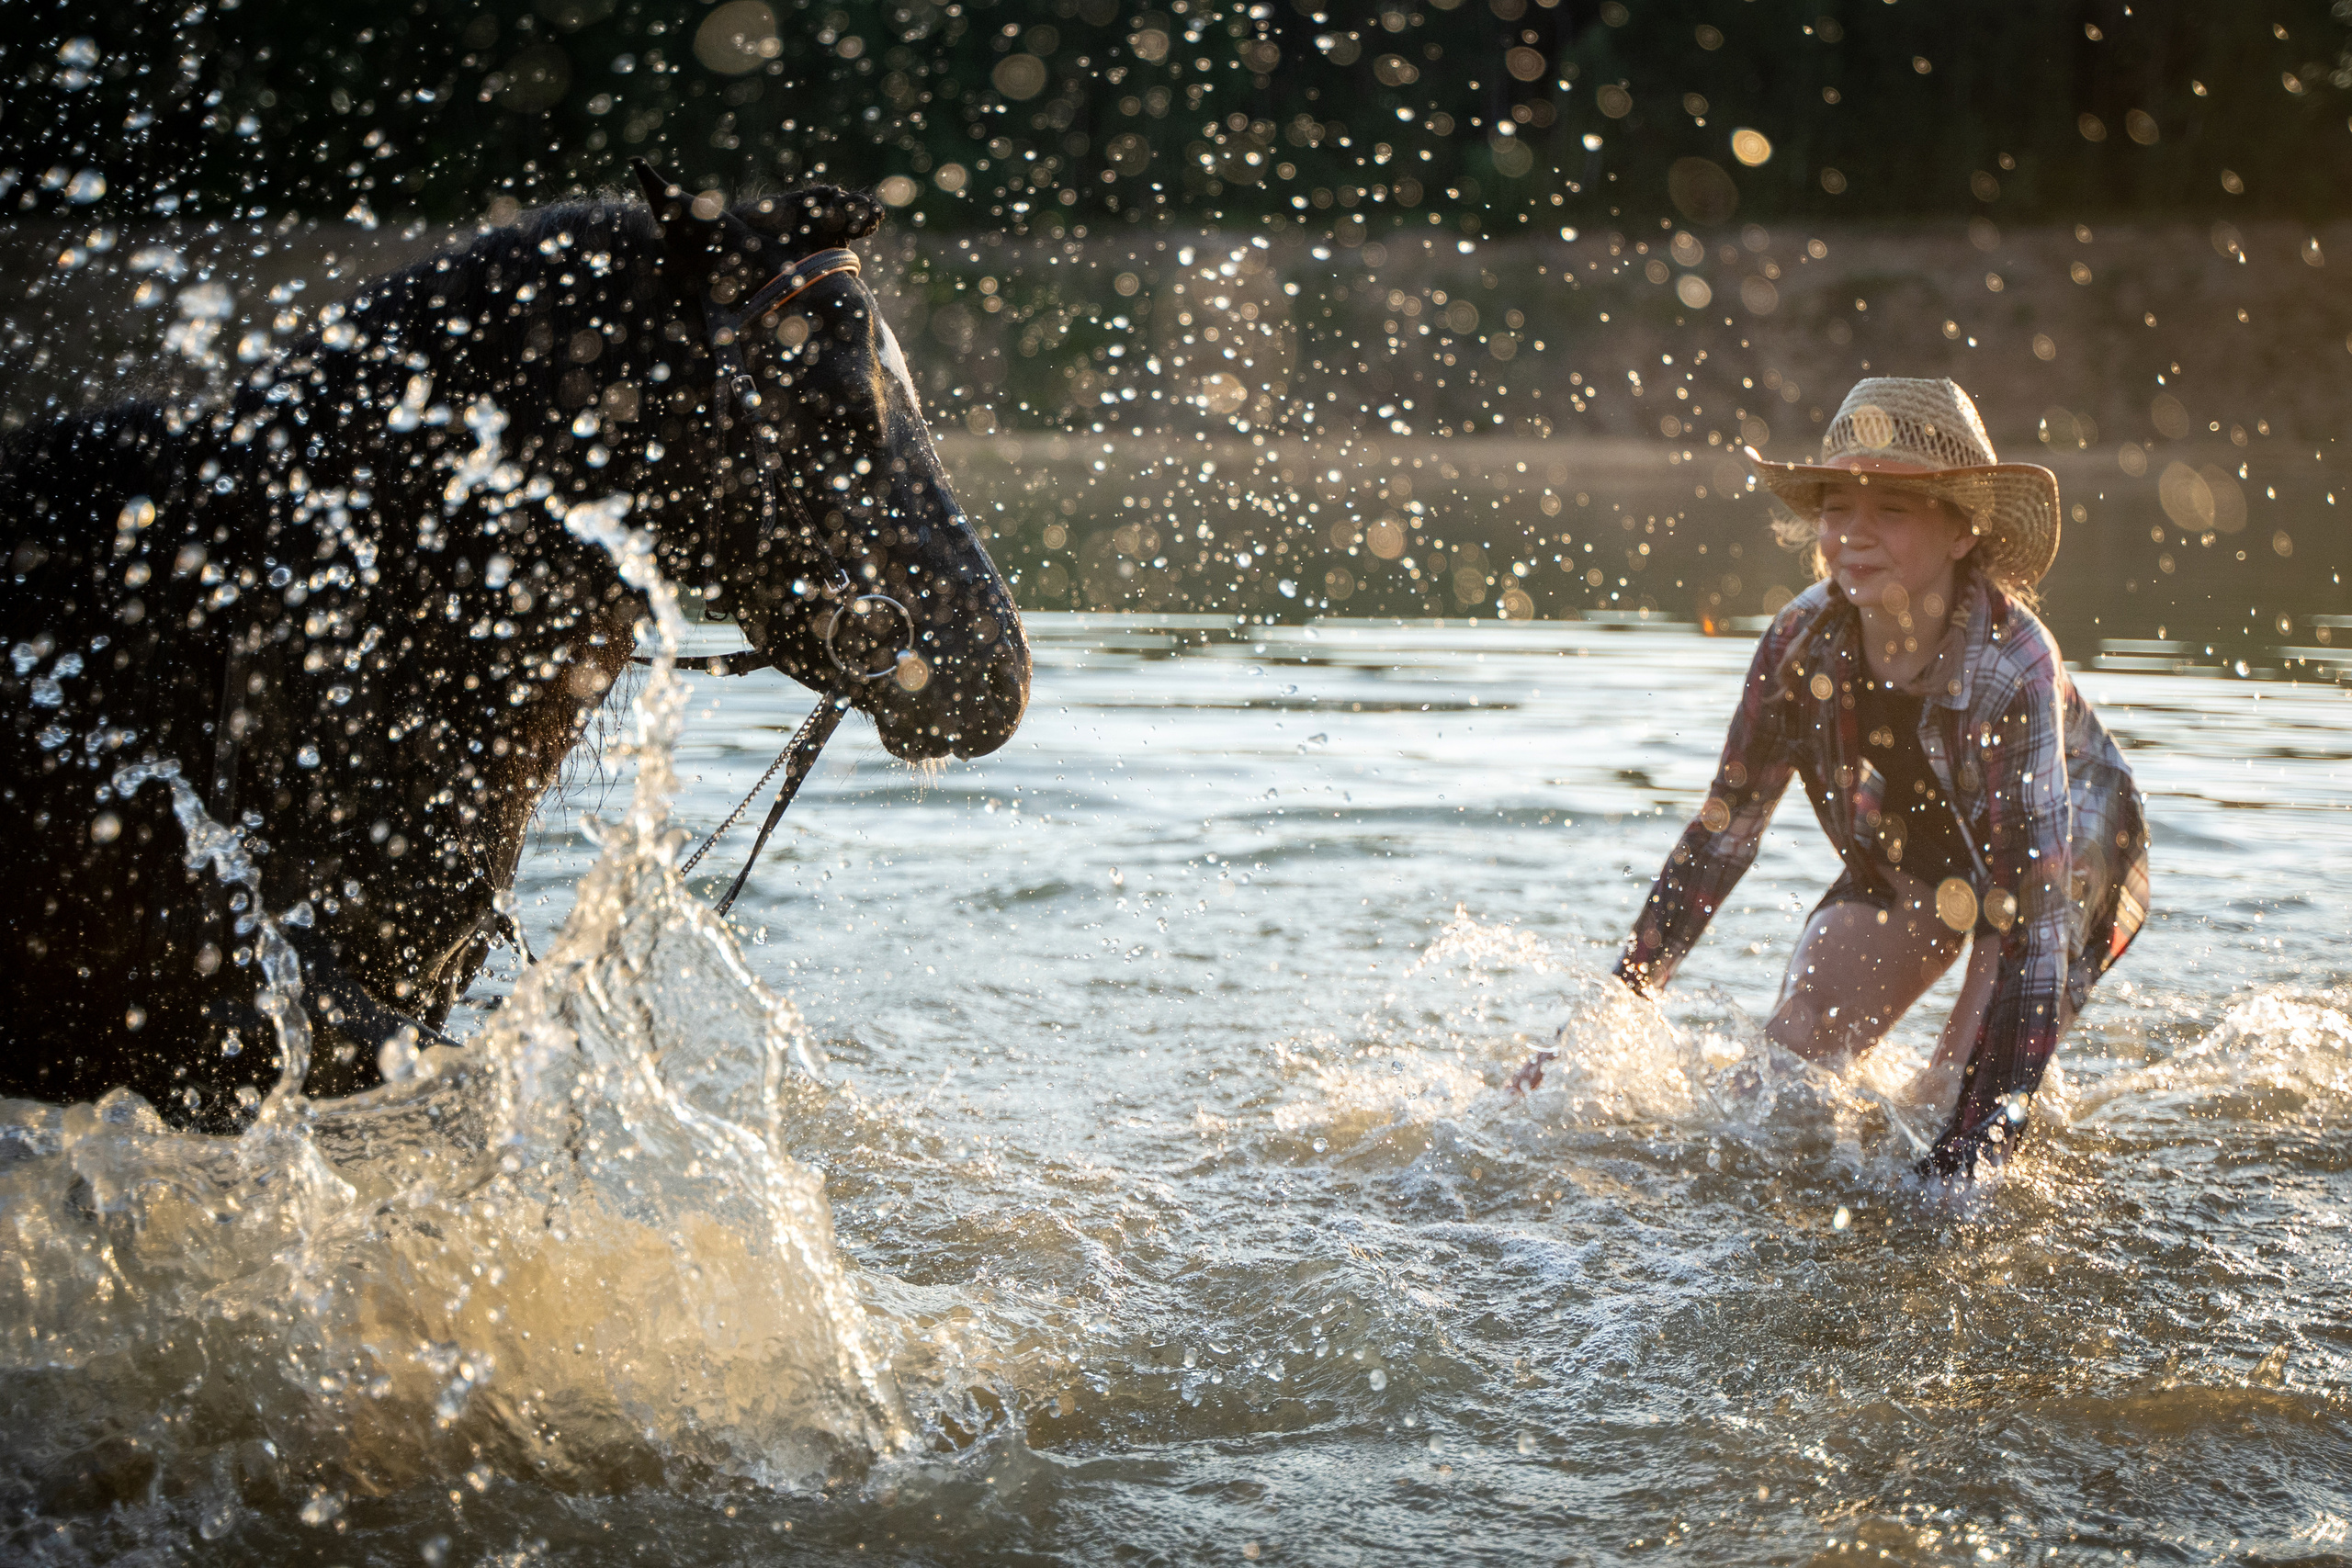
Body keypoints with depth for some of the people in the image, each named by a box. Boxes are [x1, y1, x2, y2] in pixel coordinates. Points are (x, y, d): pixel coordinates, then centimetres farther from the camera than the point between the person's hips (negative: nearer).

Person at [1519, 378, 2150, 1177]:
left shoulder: (2015, 666, -38)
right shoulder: (1803, 639, -25)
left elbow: (2033, 922, -39)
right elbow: (1722, 833, -14)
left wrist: (1982, 1123, -46)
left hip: (2074, 854, -4)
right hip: (1915, 850, 4)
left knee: (1959, 1097, -17)